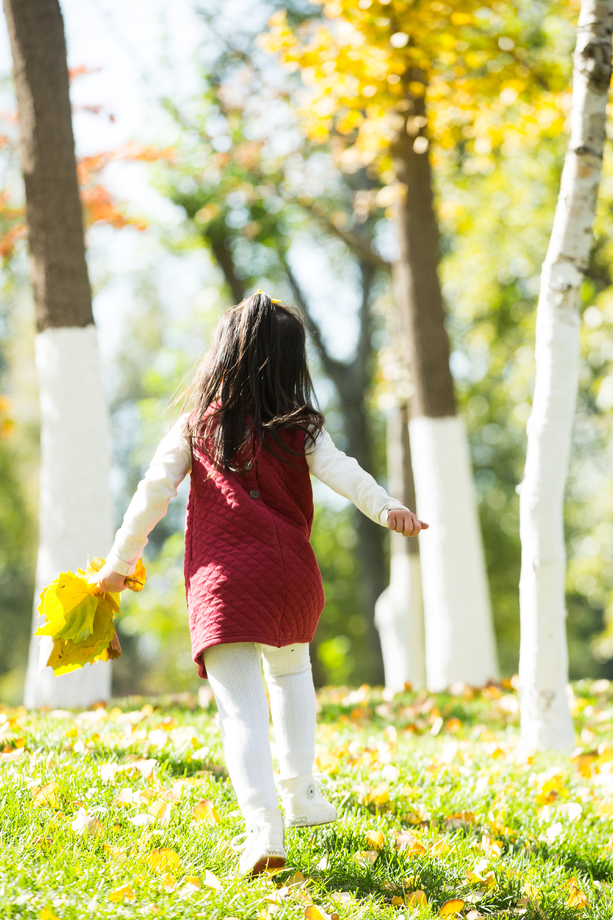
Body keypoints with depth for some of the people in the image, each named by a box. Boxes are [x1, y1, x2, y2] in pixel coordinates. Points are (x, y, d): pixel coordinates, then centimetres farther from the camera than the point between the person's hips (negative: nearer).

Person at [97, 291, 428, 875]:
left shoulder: (196, 426, 8)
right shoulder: (300, 430, 7)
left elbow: (154, 491, 6)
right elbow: (341, 472, -11)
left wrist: (120, 562, 14)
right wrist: (385, 508, -23)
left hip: (220, 578, -2)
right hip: (291, 572, 2)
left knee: (240, 708, -8)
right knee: (290, 671, 30)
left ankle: (263, 824, -27)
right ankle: (301, 795, 33)